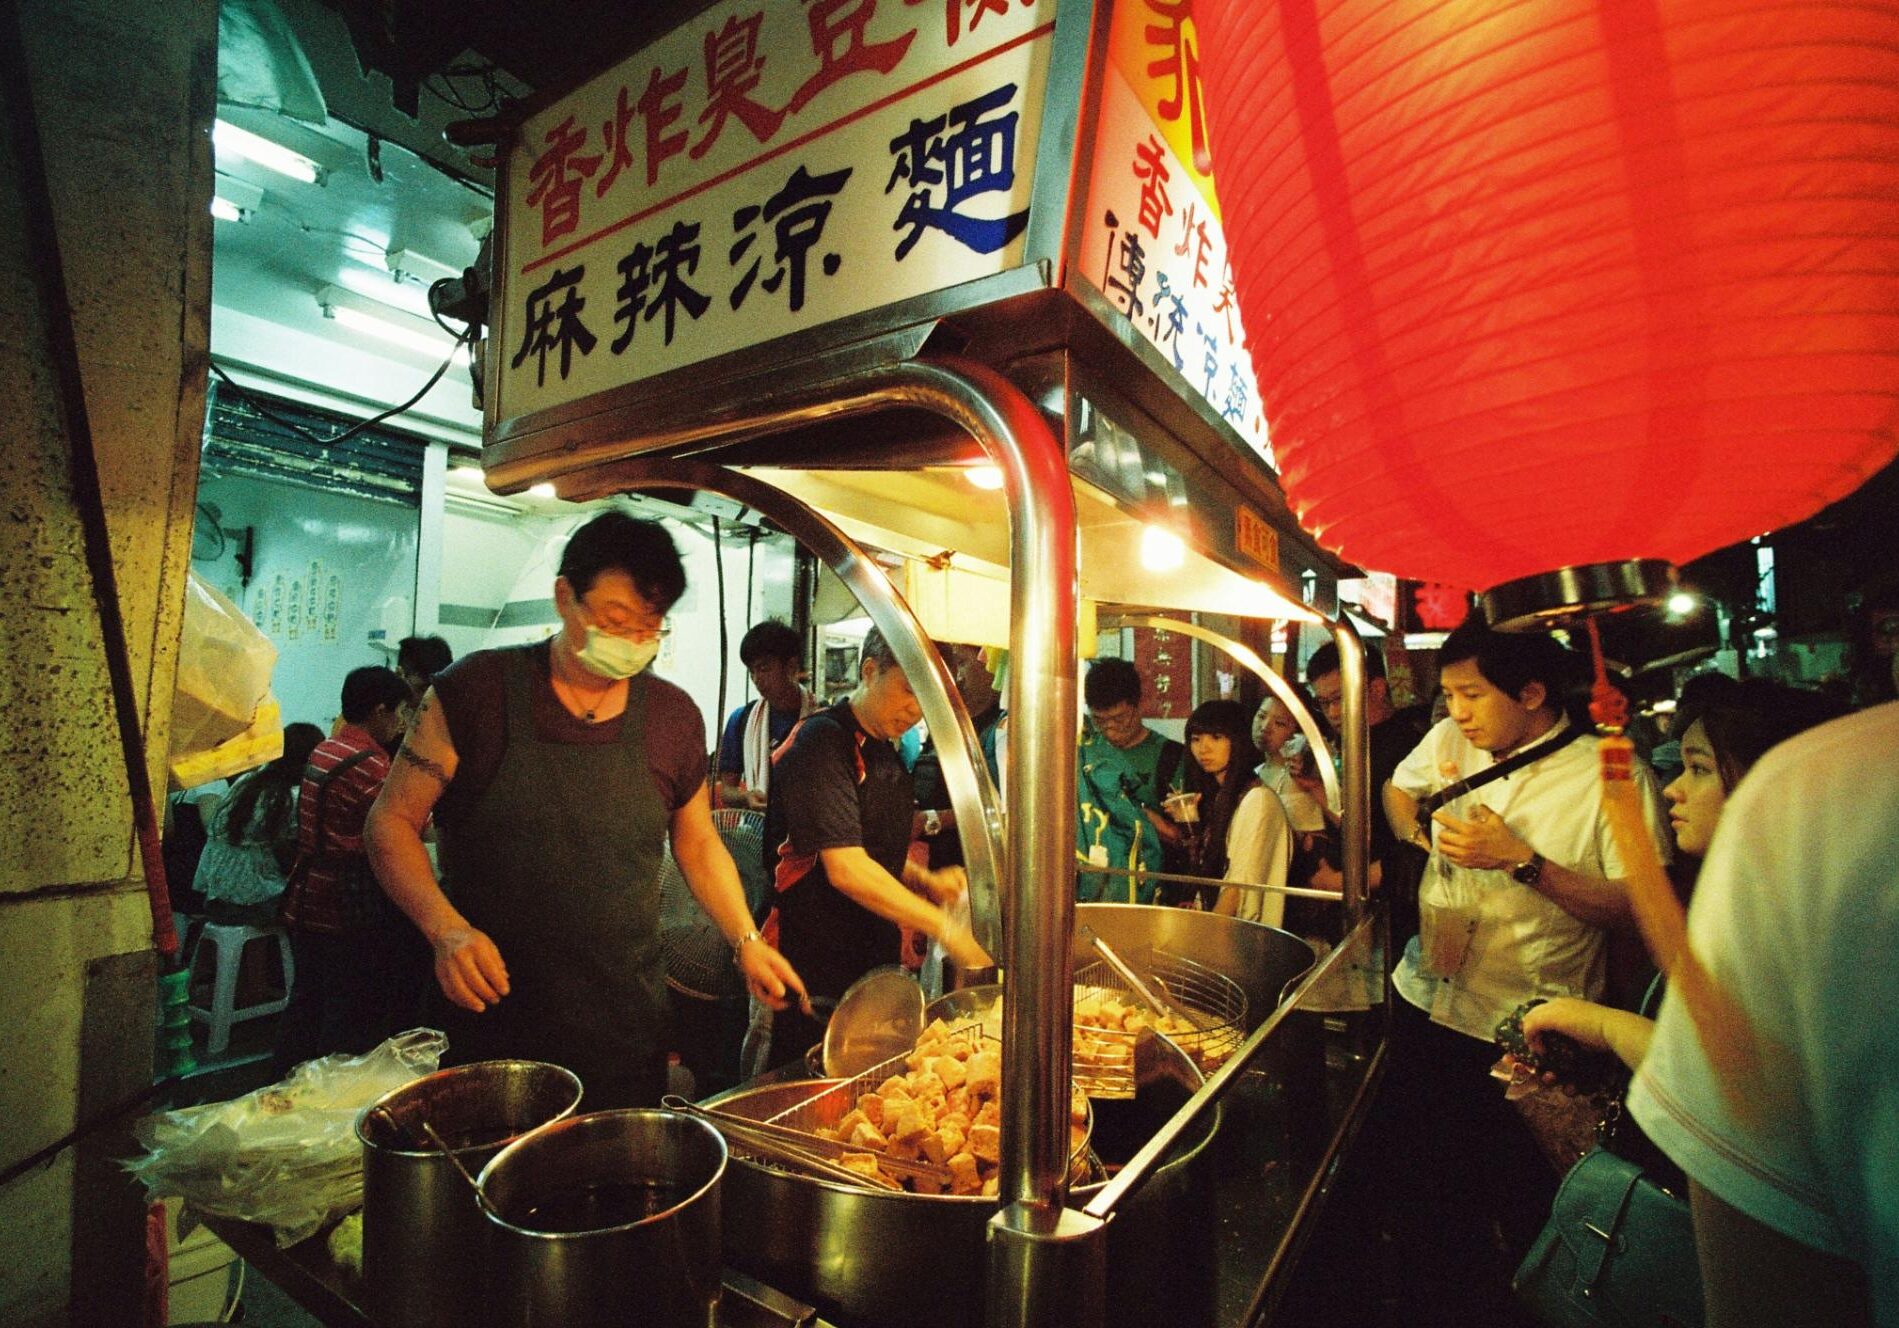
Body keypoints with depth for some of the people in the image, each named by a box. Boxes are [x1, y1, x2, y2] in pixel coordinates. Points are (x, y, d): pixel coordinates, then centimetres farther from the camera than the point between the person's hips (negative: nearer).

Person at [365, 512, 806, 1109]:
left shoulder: (675, 717, 1)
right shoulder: (477, 688, -6)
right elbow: (392, 820, -2)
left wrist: (746, 940, 1)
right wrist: (445, 926, -18)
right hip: (490, 1012, -2)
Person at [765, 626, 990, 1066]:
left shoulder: (885, 751, 10)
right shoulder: (824, 740, -18)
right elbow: (845, 868, -26)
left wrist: (925, 880, 2)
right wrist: (944, 928, -25)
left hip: (875, 954, 9)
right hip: (817, 960, -8)